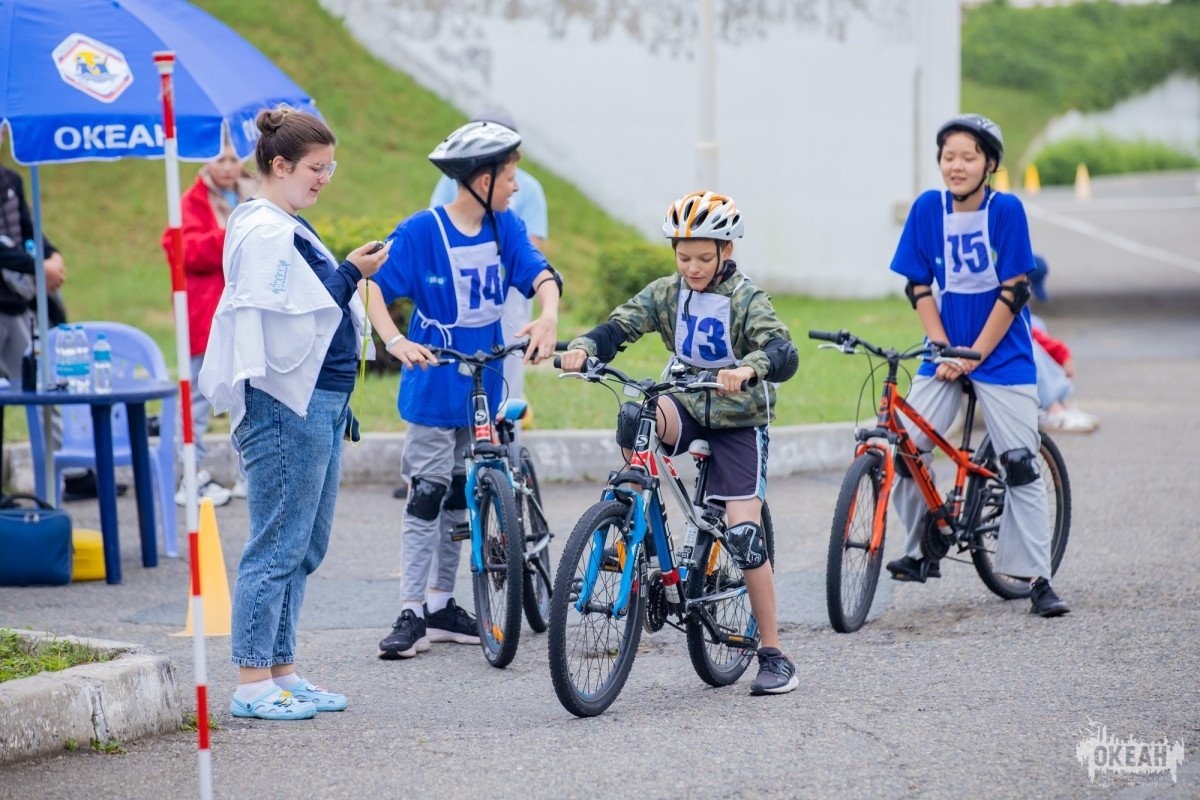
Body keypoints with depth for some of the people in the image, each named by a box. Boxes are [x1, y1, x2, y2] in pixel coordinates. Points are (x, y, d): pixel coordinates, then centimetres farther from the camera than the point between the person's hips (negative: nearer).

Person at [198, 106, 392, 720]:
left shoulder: (288, 229, 18)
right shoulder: (265, 232, -13)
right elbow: (293, 322, -19)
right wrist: (351, 273, -12)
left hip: (319, 403, 10)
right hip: (285, 406, -10)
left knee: (306, 547, 13)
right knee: (279, 545, -7)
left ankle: (281, 673, 19)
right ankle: (252, 684, -3)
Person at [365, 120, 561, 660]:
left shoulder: (505, 227, 1)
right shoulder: (420, 231, -13)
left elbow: (541, 274, -11)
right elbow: (375, 289, -17)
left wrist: (548, 317, -34)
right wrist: (395, 341, -35)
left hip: (481, 385, 5)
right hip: (433, 384, -5)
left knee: (459, 495, 13)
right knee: (428, 494, -7)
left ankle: (441, 605, 22)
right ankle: (412, 613, -4)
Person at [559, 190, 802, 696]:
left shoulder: (745, 300, -14)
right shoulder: (667, 294, -2)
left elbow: (784, 354, -30)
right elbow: (619, 326, -15)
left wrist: (749, 367, -53)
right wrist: (583, 347, -37)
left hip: (738, 421, -3)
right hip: (688, 409, 3)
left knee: (743, 531, -13)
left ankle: (773, 655, -5)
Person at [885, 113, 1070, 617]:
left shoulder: (1006, 210, -10)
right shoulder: (928, 208, -2)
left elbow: (1014, 290, -11)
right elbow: (918, 287, 2)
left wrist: (975, 353, -13)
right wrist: (943, 349, -8)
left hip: (1002, 354, -3)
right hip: (946, 351, 3)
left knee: (1021, 465, -5)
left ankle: (1037, 578, 1)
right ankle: (921, 551, 8)